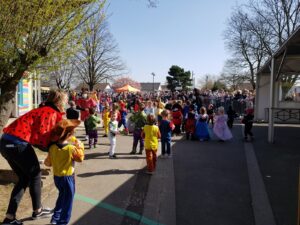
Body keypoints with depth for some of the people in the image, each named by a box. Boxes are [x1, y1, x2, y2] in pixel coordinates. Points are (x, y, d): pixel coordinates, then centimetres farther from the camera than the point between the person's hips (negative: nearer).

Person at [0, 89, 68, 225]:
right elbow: (40, 135, -16)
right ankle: (37, 211, 27)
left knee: (24, 178, 19)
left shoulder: (43, 110, 21)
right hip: (18, 143, -9)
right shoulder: (51, 113, -8)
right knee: (35, 175, 11)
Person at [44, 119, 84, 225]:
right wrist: (80, 146, -1)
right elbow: (80, 158, -9)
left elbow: (48, 163, 3)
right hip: (68, 177, -6)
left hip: (56, 177, 6)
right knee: (67, 201, 9)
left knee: (61, 197, 27)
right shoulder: (71, 148, -23)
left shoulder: (52, 148, -7)